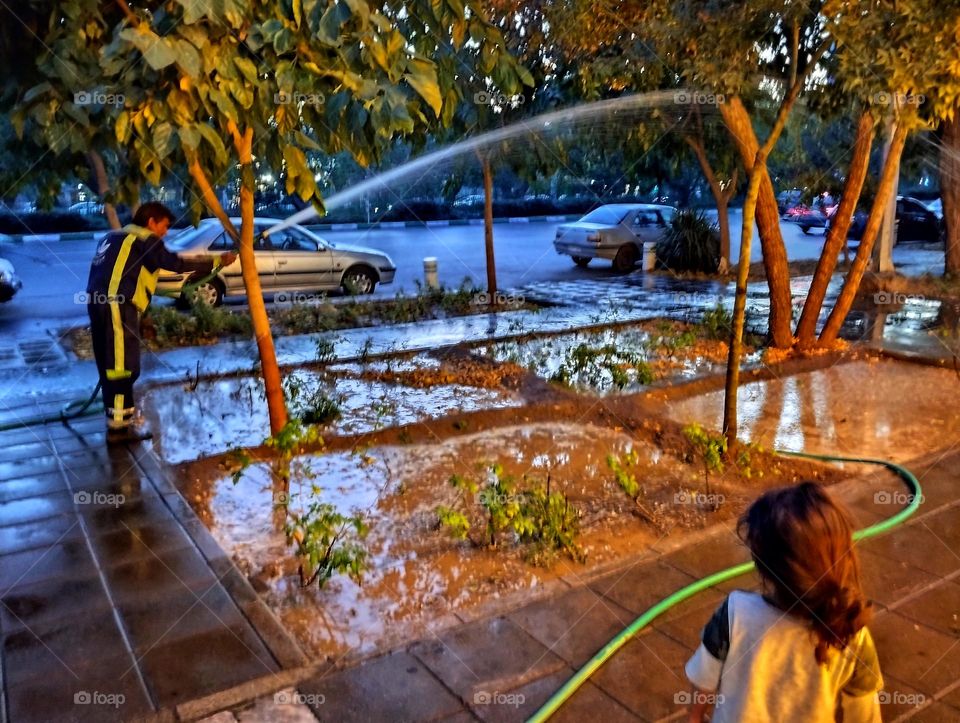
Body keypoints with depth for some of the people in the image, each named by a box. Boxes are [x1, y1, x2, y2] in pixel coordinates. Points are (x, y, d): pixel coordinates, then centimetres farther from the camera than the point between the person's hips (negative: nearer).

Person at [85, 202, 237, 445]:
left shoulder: (116, 237, 25)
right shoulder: (144, 239, -3)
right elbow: (176, 263, -11)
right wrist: (217, 261, -7)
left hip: (100, 303, 10)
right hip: (116, 305, -10)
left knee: (111, 365, 16)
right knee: (122, 366, -7)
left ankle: (123, 415, 27)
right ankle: (118, 426, -6)